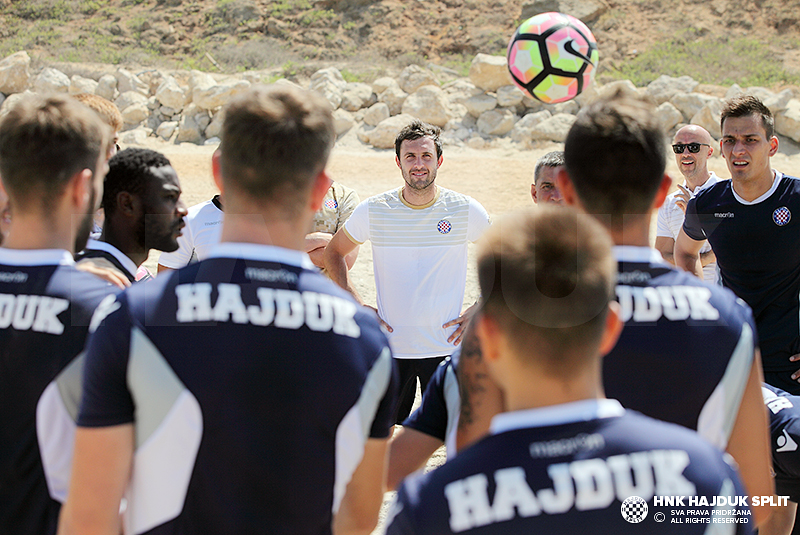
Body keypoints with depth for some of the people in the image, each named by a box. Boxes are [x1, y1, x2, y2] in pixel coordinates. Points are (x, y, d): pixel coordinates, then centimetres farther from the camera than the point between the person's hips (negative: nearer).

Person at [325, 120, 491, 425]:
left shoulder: (467, 211, -4)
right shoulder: (373, 211, -3)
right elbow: (333, 253, 12)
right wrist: (356, 306, 2)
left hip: (446, 349, 0)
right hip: (389, 346, 1)